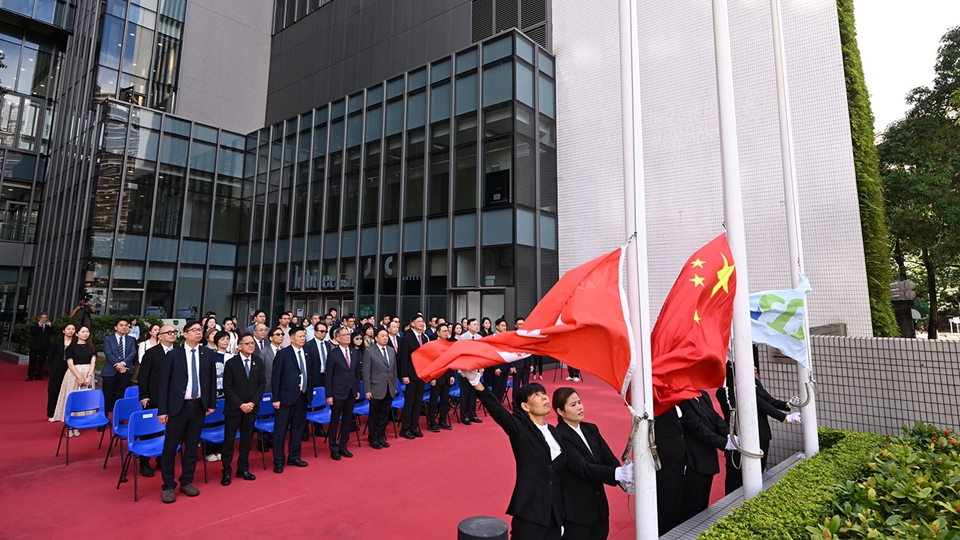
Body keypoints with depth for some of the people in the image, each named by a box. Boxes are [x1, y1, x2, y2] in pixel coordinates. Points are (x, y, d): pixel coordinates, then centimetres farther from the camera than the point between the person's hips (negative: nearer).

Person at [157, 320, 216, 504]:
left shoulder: (207, 354, 4)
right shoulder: (173, 355, -4)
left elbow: (212, 379, 8)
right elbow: (164, 383, -3)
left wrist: (212, 403, 5)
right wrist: (162, 410, -7)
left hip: (198, 406, 2)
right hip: (178, 406, -2)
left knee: (192, 446, 12)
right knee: (170, 447, 4)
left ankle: (187, 482, 25)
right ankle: (169, 486, 17)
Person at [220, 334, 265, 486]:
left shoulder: (258, 362, 3)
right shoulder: (231, 363, -7)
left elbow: (262, 384, 3)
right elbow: (227, 388, -9)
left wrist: (253, 402, -9)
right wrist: (241, 404, -14)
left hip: (251, 407, 3)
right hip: (233, 408, -3)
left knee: (247, 439, 11)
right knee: (229, 440, 4)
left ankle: (243, 469, 22)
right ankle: (227, 472, 16)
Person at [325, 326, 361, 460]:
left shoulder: (355, 353, 6)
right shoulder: (333, 354, -8)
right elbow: (329, 376, -8)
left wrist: (358, 390, 7)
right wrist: (329, 395, -10)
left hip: (351, 392, 5)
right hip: (338, 392, -5)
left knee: (347, 420, 12)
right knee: (335, 421, 7)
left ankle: (343, 447, 26)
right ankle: (334, 449, 20)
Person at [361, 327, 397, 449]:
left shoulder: (391, 351, 9)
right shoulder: (369, 351, -7)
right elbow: (366, 372, -9)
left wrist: (395, 386, 10)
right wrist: (367, 390, -12)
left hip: (389, 390, 5)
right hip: (376, 389, -5)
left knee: (385, 415, 13)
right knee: (374, 416, 8)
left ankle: (381, 438, 27)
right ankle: (373, 439, 22)